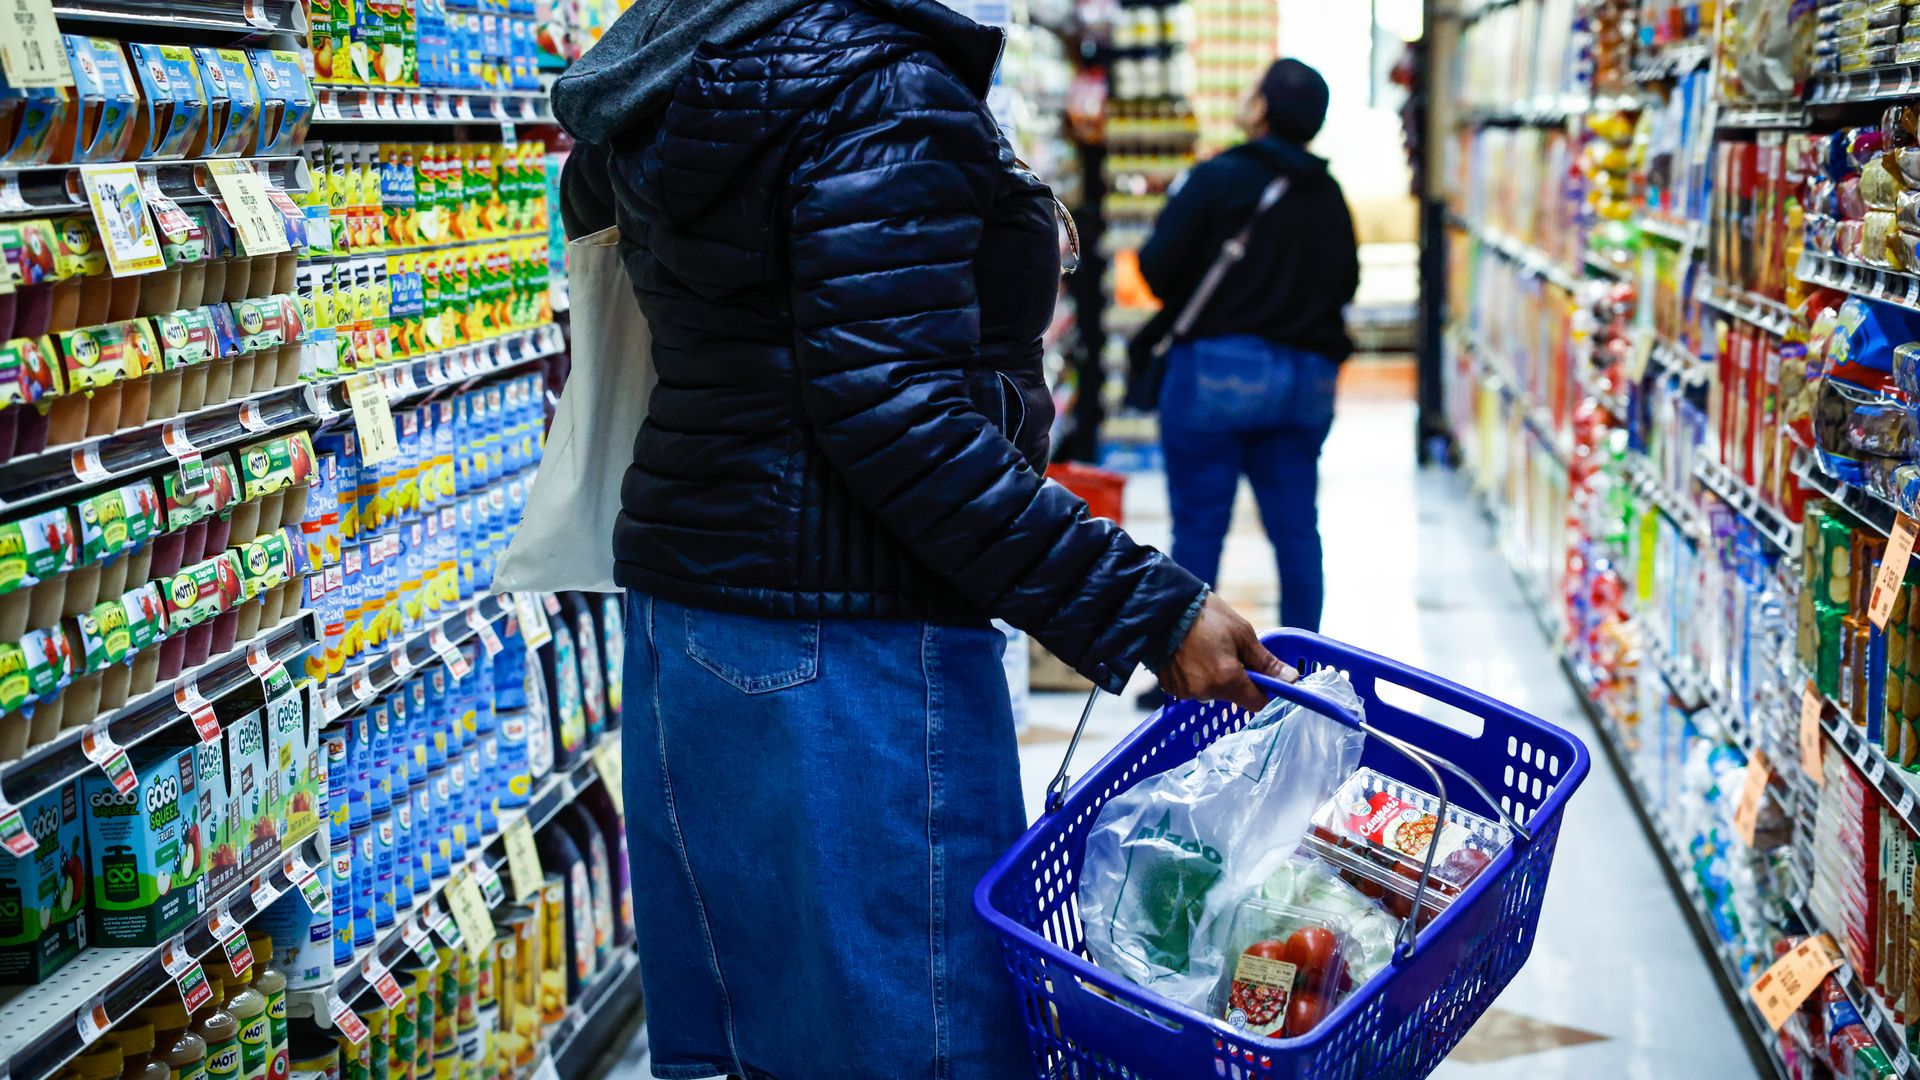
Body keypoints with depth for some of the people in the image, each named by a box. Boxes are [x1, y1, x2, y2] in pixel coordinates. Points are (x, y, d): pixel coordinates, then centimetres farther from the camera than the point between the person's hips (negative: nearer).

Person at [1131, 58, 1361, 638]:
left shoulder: (1217, 178, -10)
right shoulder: (1329, 195, 7)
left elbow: (1157, 266, -10)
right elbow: (1345, 284, 14)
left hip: (1217, 369, -5)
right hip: (1307, 381, 5)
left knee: (1199, 525, 1)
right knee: (1296, 526, 10)